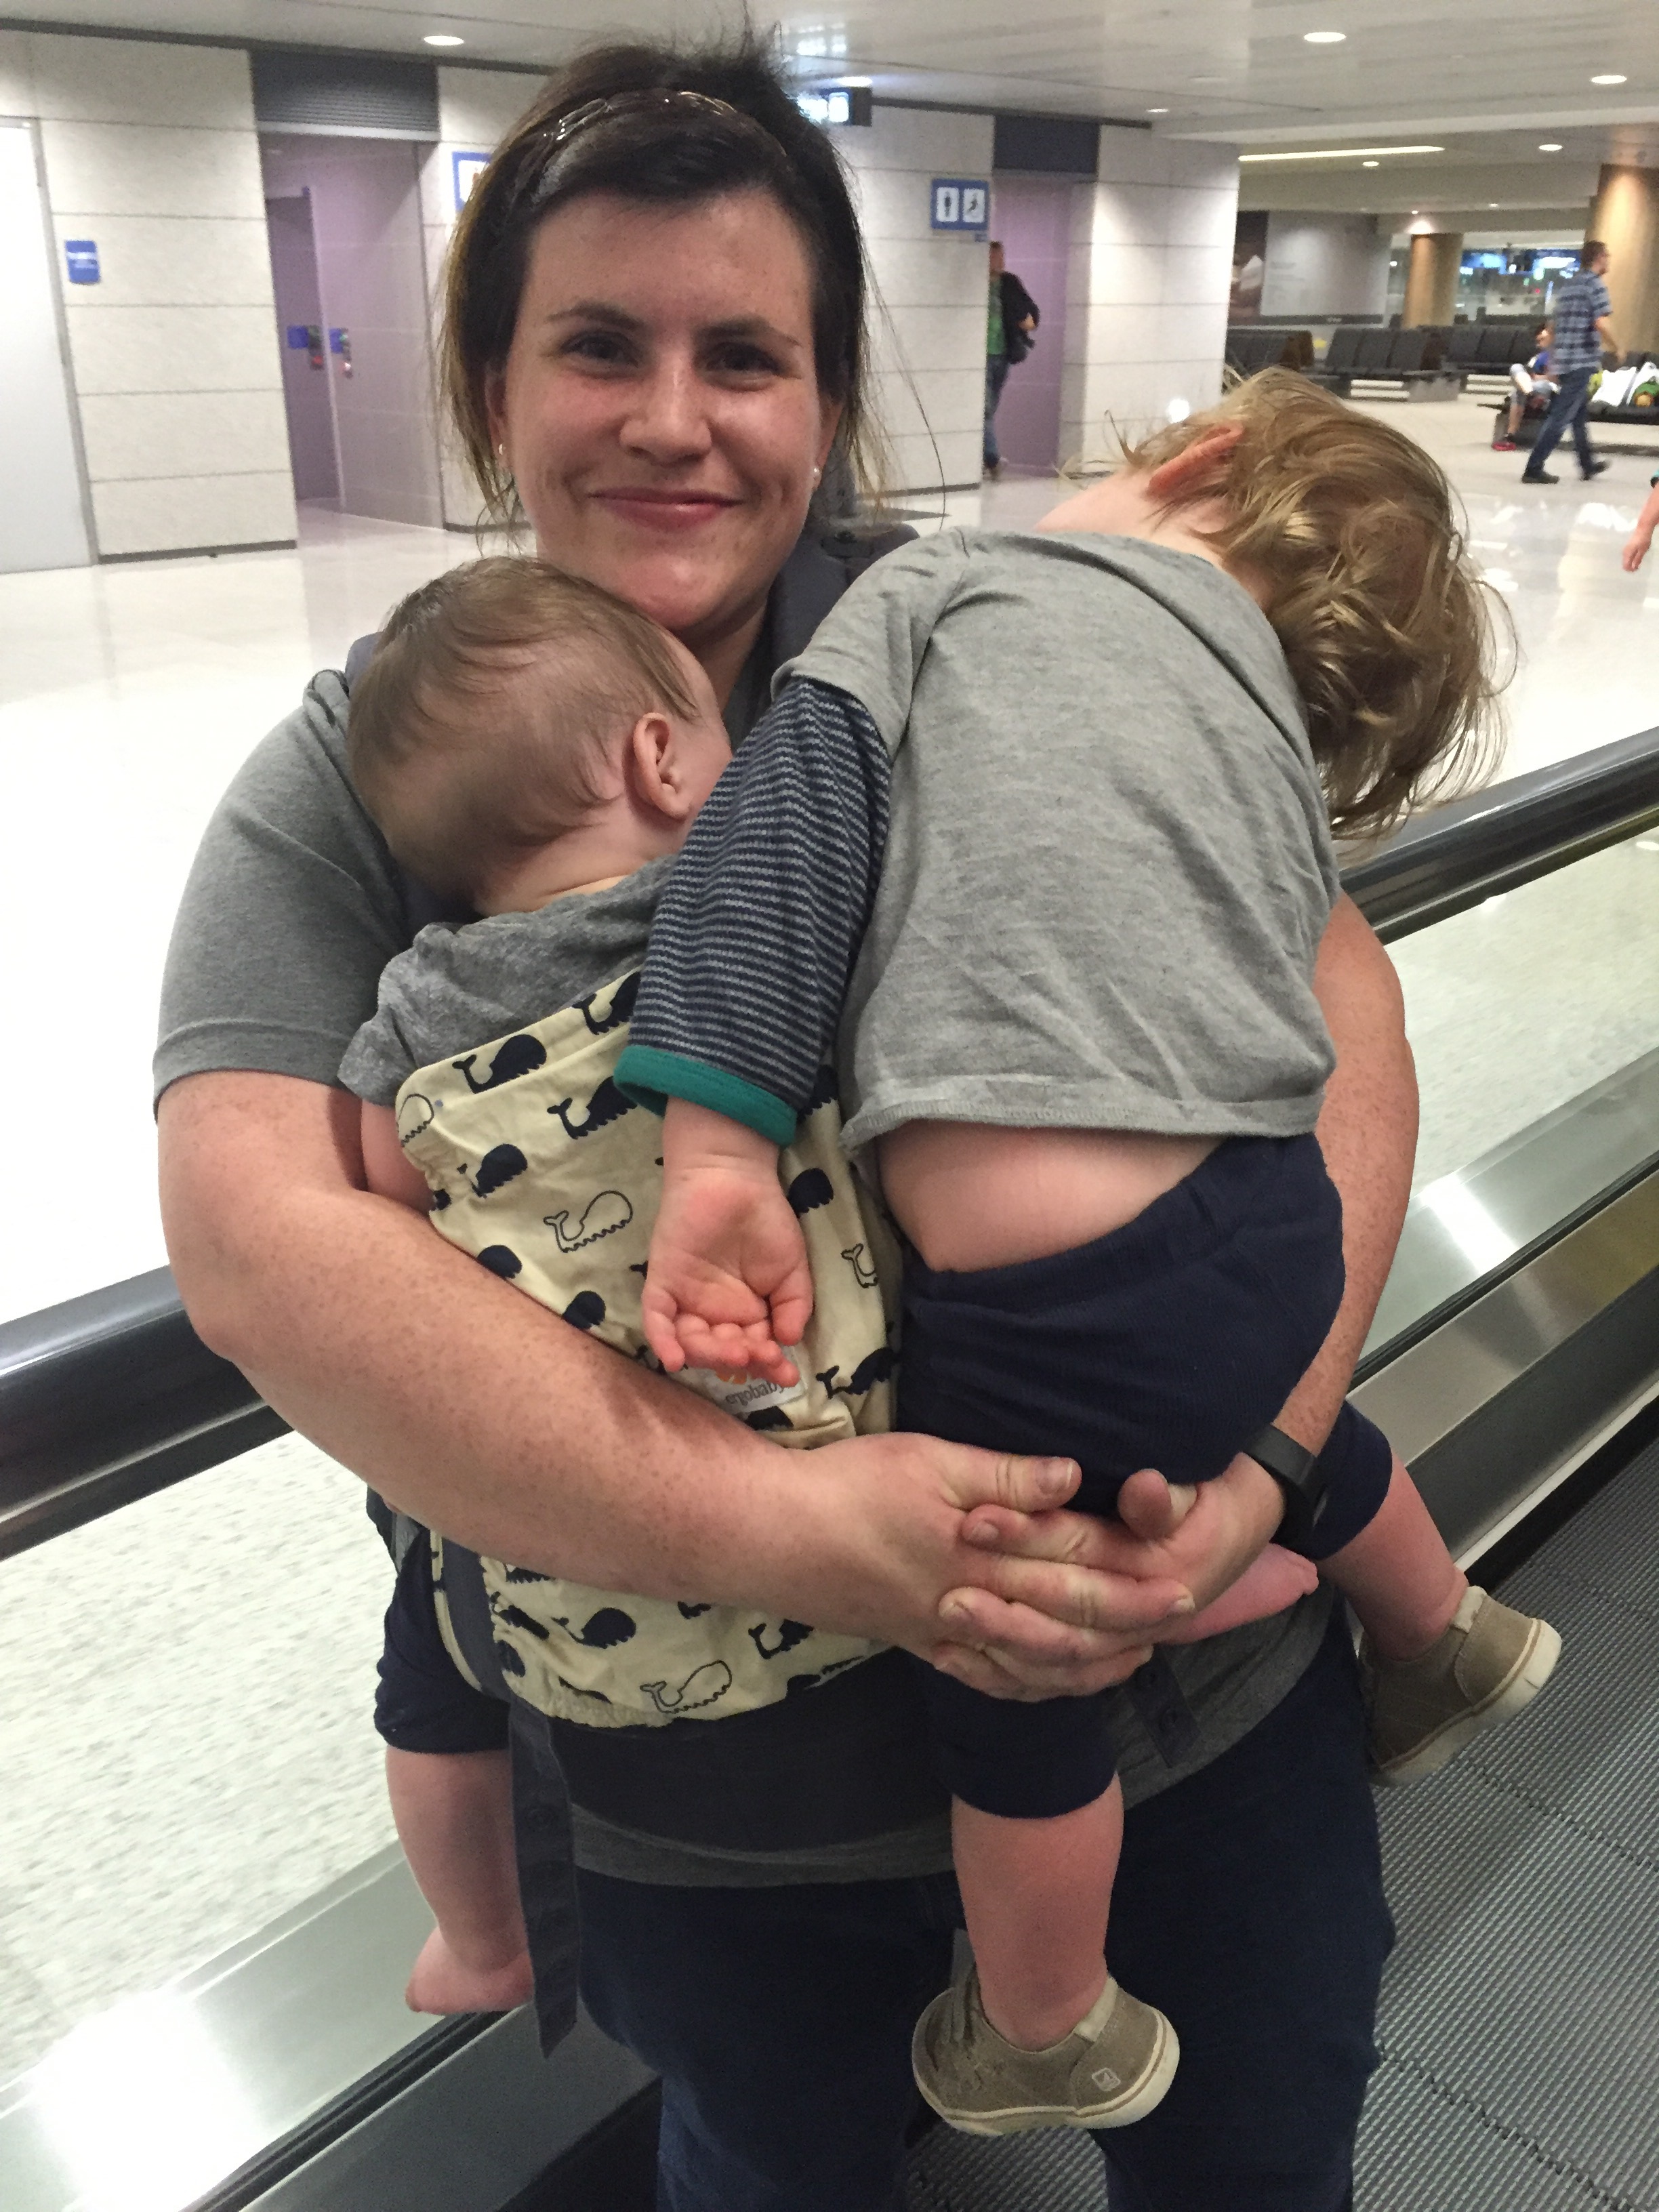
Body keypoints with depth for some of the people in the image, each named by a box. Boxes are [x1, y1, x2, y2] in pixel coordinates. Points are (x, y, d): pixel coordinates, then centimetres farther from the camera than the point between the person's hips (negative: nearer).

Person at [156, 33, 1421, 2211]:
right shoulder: (354, 783, -9)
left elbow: (1332, 993, -9)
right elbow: (260, 1234, -22)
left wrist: (1261, 1448, -23)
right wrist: (788, 1528, -30)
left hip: (1206, 1675, 1)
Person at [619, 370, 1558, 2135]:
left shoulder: (952, 580, 5)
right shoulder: (1292, 754, 19)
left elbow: (801, 801, -11)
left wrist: (718, 1136, -19)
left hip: (1059, 1311, -5)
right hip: (1275, 1222, 6)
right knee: (1283, 1435, 38)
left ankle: (1048, 2045, 48)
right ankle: (1445, 1644, 70)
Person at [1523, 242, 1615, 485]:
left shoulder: (1568, 285, 16)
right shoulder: (1596, 284, -8)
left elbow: (1556, 326, 20)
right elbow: (1601, 323, -19)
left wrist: (1553, 363, 25)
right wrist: (1615, 349, -4)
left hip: (1561, 359, 9)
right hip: (1582, 361, -9)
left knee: (1579, 411, 19)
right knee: (1561, 417, -8)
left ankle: (1588, 465, 30)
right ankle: (1534, 469, -11)